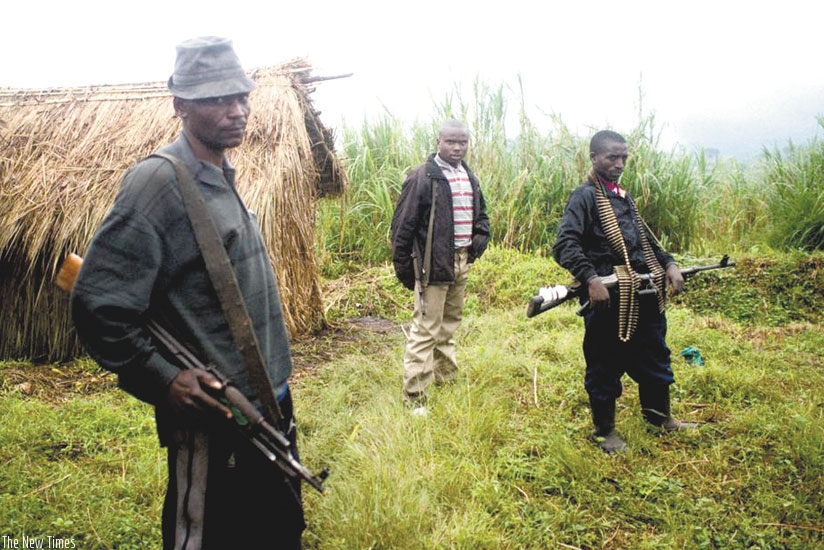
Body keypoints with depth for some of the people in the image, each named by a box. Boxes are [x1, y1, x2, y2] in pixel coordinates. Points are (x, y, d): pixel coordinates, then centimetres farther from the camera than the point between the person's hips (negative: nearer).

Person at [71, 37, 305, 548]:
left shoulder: (222, 178, 8)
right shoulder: (158, 182, -18)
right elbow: (96, 306, -20)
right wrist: (163, 378, -22)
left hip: (268, 404, 9)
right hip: (213, 421, -9)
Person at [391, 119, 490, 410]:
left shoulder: (469, 177, 12)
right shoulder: (422, 177, -11)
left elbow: (481, 214, 23)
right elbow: (403, 224, -11)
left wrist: (479, 240, 4)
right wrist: (403, 267, -10)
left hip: (461, 262, 8)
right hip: (433, 264, -7)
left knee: (449, 324, 20)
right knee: (425, 331, -6)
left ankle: (446, 378, 37)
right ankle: (414, 397, 1)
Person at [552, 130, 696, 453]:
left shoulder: (624, 196, 15)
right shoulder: (585, 196, -11)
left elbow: (644, 240, 24)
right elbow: (565, 246, -22)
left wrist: (668, 264, 10)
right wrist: (591, 279, -32)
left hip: (644, 295, 9)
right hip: (609, 298, -8)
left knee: (654, 357, 21)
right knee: (605, 367, 5)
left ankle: (659, 417, 40)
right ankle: (604, 431, 22)